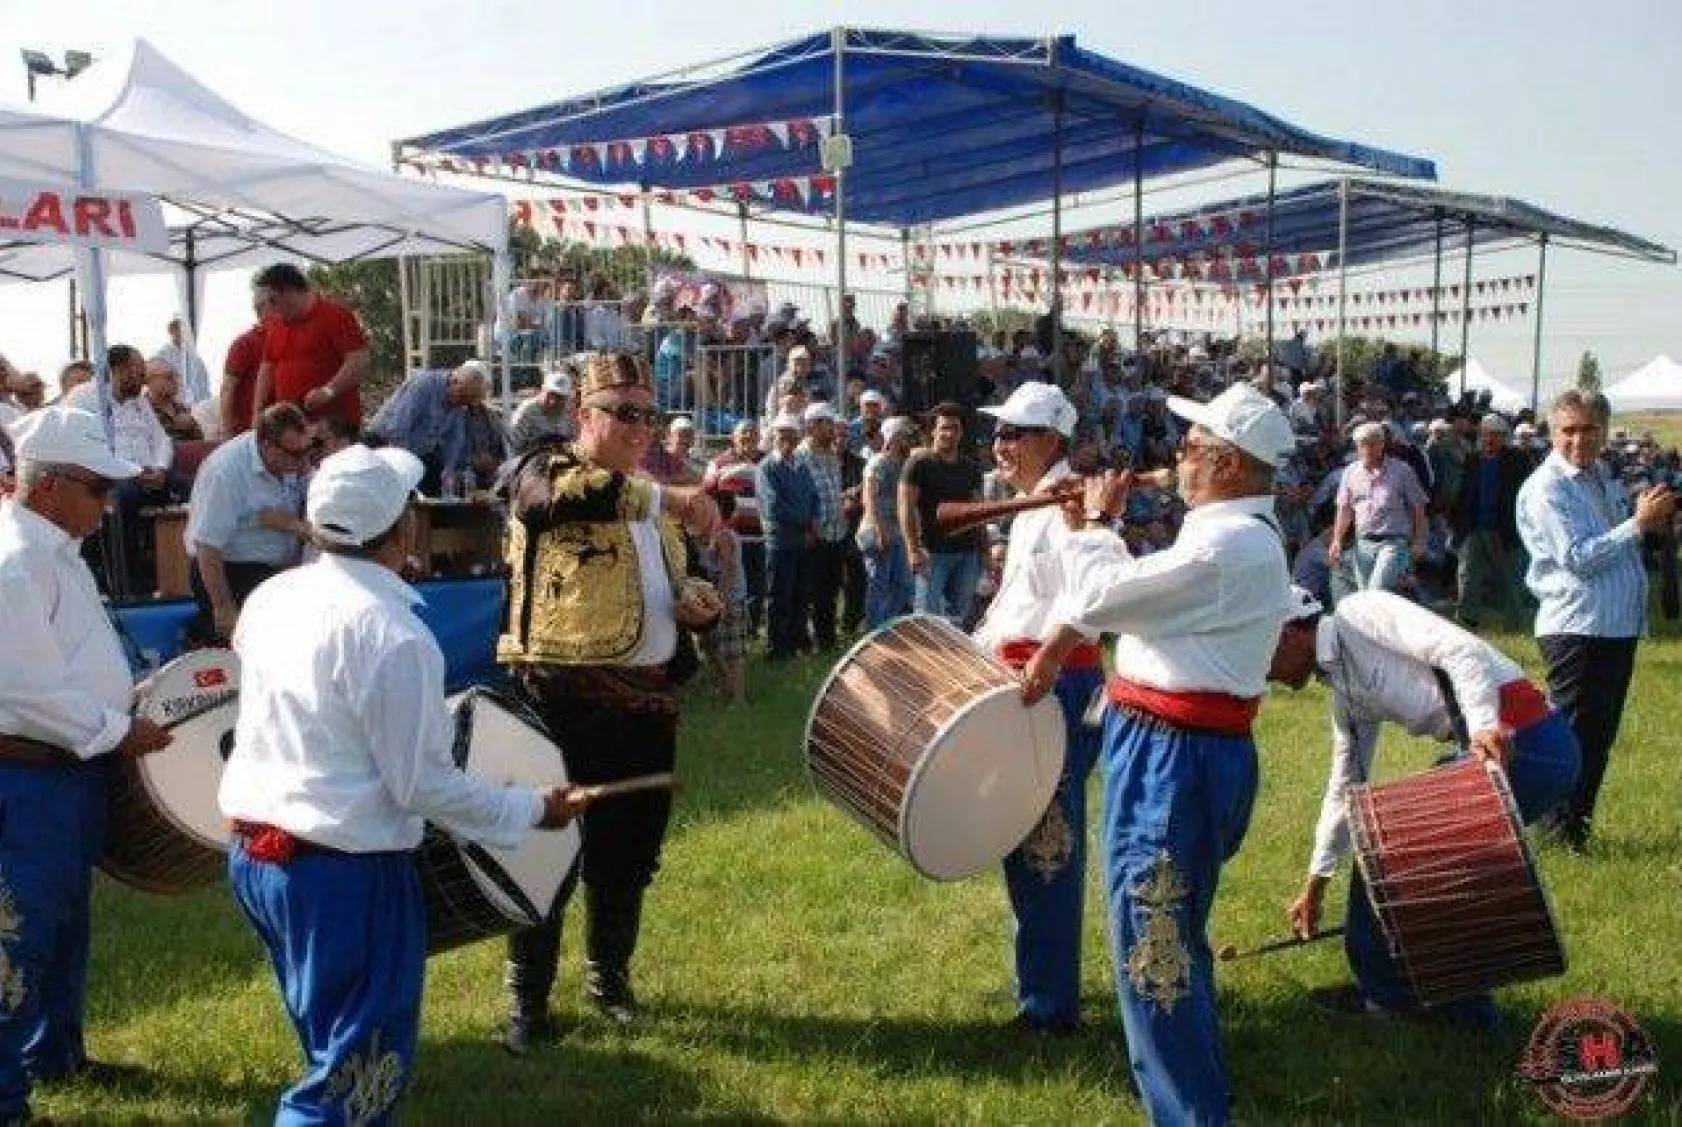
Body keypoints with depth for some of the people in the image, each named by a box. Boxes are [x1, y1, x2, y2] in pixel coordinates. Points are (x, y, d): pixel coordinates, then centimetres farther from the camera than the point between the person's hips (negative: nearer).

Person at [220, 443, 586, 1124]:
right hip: (343, 871, -8)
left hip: (252, 850, 8)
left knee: (333, 1041, 26)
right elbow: (424, 785, -17)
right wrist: (533, 810, -4)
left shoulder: (270, 597, 2)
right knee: (359, 1071, 4)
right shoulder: (393, 635, -21)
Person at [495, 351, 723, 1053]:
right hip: (564, 698, -7)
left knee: (629, 852, 14)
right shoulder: (546, 472, -5)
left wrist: (698, 603, 3)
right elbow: (562, 496, -30)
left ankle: (609, 975, 32)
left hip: (647, 700, 7)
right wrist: (666, 499, -35)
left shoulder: (653, 502, 17)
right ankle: (527, 997, 11)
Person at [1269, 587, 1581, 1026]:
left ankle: (1382, 993, 15)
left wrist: (1485, 726, -30)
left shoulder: (1359, 614, -5)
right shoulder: (1343, 690, 21)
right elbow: (1345, 790, 30)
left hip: (1520, 740, -9)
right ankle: (1463, 1002, 27)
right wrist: (1315, 886, 36)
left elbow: (1462, 649, -18)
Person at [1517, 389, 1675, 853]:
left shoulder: (1603, 478, 15)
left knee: (1599, 738, 15)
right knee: (1573, 738, -4)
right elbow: (1578, 557, -21)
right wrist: (1639, 522, -20)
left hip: (1618, 626, 9)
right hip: (1576, 628, -9)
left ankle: (1576, 828, 25)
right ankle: (1559, 834, 5)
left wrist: (1650, 519, 9)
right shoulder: (1546, 488, -13)